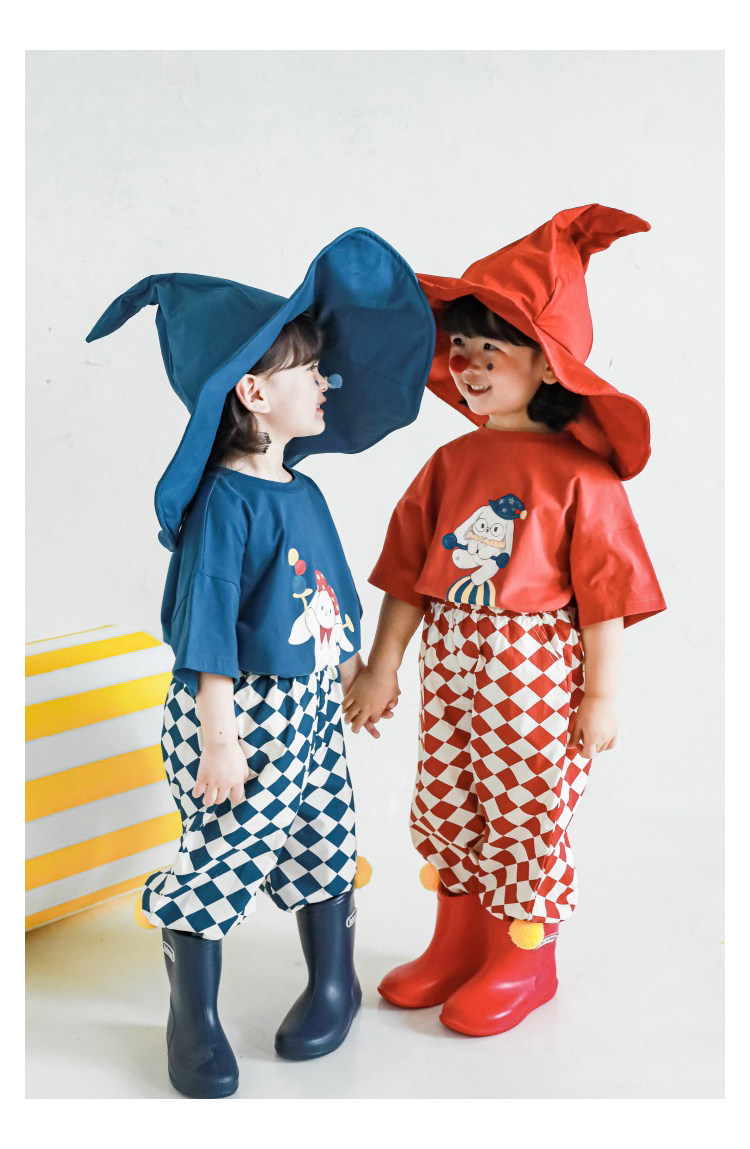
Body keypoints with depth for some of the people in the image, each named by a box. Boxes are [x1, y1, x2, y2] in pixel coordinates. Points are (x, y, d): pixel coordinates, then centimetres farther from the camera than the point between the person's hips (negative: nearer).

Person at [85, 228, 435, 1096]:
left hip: (311, 709, 8)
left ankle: (333, 984, 40)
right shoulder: (223, 501, -18)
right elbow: (206, 632, -20)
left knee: (322, 847, 18)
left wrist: (354, 673, 22)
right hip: (239, 712, -8)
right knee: (216, 858, 4)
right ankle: (193, 1020, 24)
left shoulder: (305, 493, 6)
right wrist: (218, 736, -20)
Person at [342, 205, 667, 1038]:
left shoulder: (580, 472, -12)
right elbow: (408, 574, 6)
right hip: (450, 661, 6)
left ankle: (524, 961, 29)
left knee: (525, 814, 7)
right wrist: (383, 664, 7)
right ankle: (457, 944, 36)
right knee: (446, 803, 15)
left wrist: (600, 694, -8)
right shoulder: (450, 463, 3)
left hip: (537, 671, -5)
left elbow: (603, 593, -10)